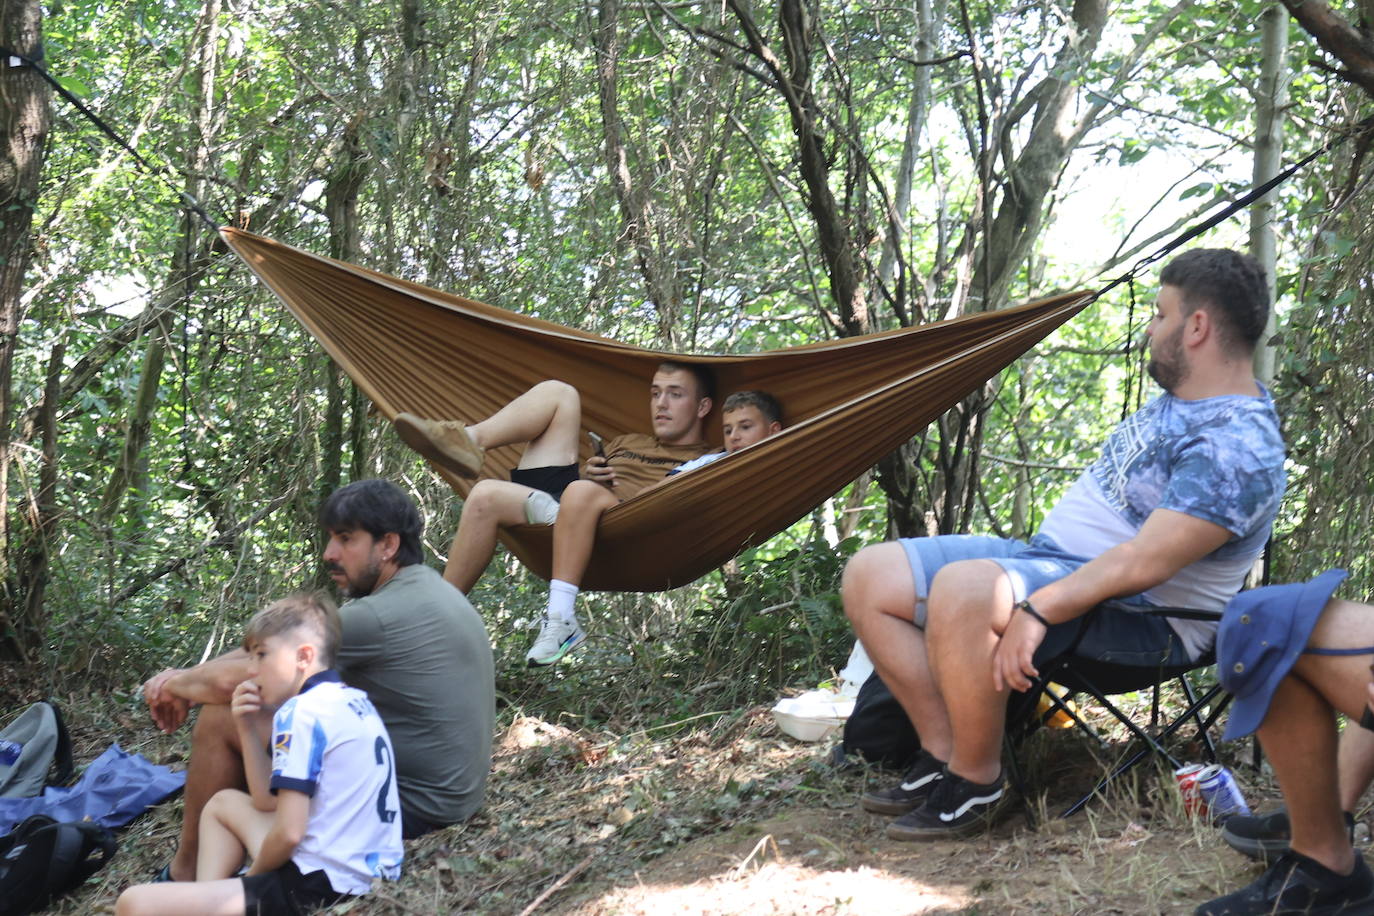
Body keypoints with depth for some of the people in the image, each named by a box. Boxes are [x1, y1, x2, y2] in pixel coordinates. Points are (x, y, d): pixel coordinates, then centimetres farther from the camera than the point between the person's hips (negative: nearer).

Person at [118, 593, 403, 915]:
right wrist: (248, 729, 10)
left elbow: (289, 831, -19)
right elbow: (268, 804, 19)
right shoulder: (352, 701, 15)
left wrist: (253, 876, 1)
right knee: (225, 802, 32)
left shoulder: (301, 713, -13)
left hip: (323, 887, -10)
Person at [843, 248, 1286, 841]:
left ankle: (976, 782, -18)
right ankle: (944, 753, -3)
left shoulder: (1238, 448, -20)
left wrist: (1039, 609, -35)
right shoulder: (1184, 395, 13)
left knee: (964, 588, -38)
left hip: (1134, 616, -10)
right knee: (870, 576, -2)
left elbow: (1145, 562, -30)